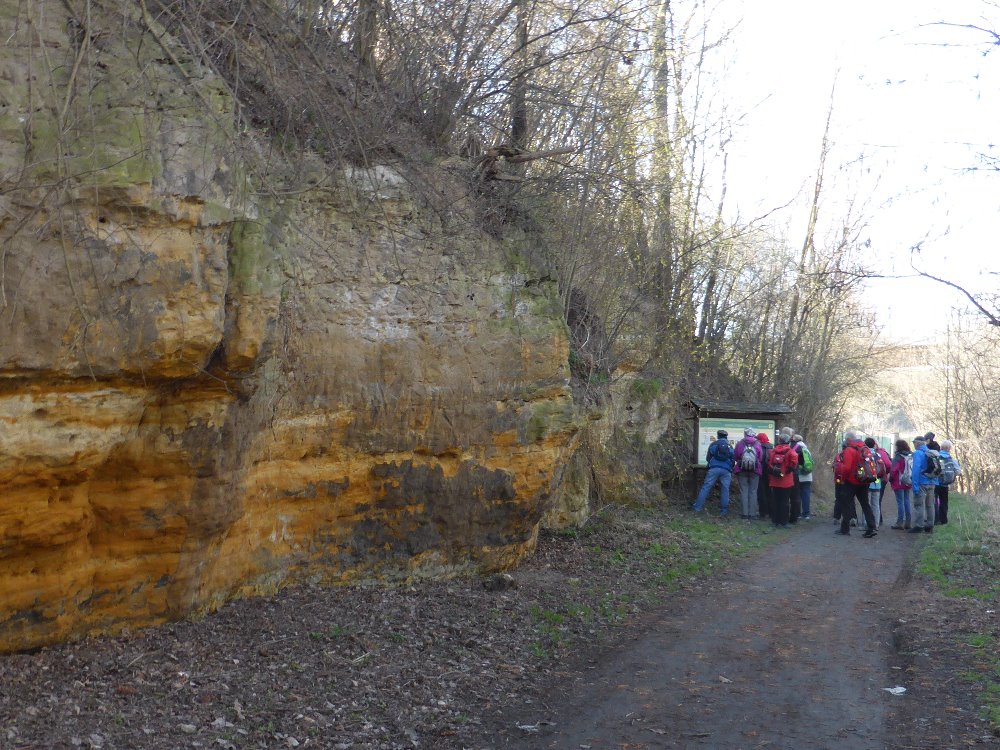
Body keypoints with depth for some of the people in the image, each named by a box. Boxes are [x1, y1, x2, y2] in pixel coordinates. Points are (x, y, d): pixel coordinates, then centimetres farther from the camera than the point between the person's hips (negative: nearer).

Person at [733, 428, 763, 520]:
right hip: (755, 471, 0)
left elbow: (735, 456, -1)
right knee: (753, 491, 7)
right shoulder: (758, 444, -6)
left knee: (744, 491, 5)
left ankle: (745, 513, 1)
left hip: (742, 470, 0)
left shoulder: (740, 443, -7)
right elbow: (761, 458, -5)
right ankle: (752, 513, 5)